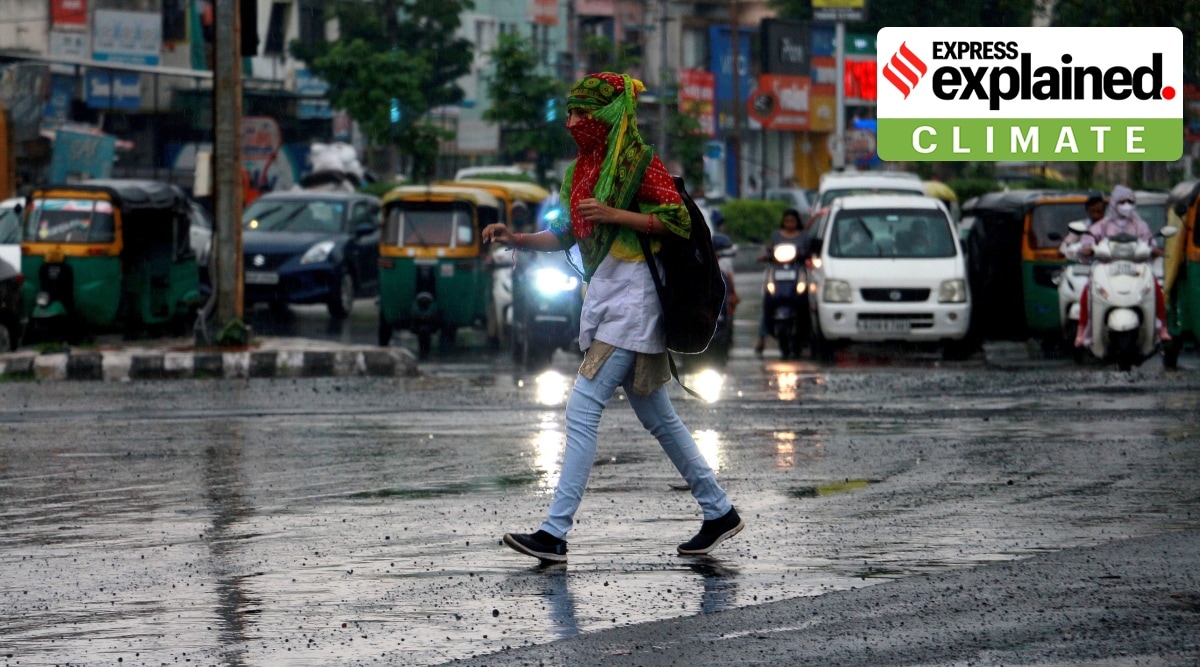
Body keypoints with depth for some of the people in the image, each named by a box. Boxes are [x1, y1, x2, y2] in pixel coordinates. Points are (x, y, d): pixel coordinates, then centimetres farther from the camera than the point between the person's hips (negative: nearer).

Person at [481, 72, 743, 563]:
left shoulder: (638, 162, -9)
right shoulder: (581, 170, 16)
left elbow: (678, 221, -13)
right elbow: (565, 235, 21)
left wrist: (614, 215, -20)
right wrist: (516, 239, 6)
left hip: (632, 298, -9)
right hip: (603, 299, 9)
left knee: (583, 409, -14)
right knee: (657, 416, 13)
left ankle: (555, 532, -17)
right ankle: (719, 513, 22)